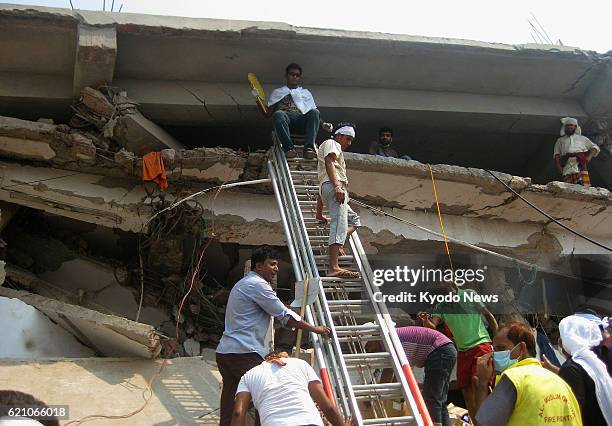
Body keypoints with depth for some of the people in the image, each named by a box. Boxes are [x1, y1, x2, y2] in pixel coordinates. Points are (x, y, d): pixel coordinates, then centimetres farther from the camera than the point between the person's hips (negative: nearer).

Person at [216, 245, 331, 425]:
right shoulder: (257, 284, -8)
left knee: (230, 407, 9)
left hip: (224, 351, 10)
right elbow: (285, 316, -8)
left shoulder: (243, 284, 24)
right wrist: (314, 329, 0)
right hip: (244, 353, -10)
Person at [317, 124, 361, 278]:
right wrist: (337, 185, -27)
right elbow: (329, 164, -12)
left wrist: (319, 212, 36)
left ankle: (335, 244, -5)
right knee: (339, 225, -22)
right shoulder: (331, 143, 10)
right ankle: (334, 268, -34)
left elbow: (322, 183, 36)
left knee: (354, 220, 18)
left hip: (326, 189, 10)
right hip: (334, 185, -10)